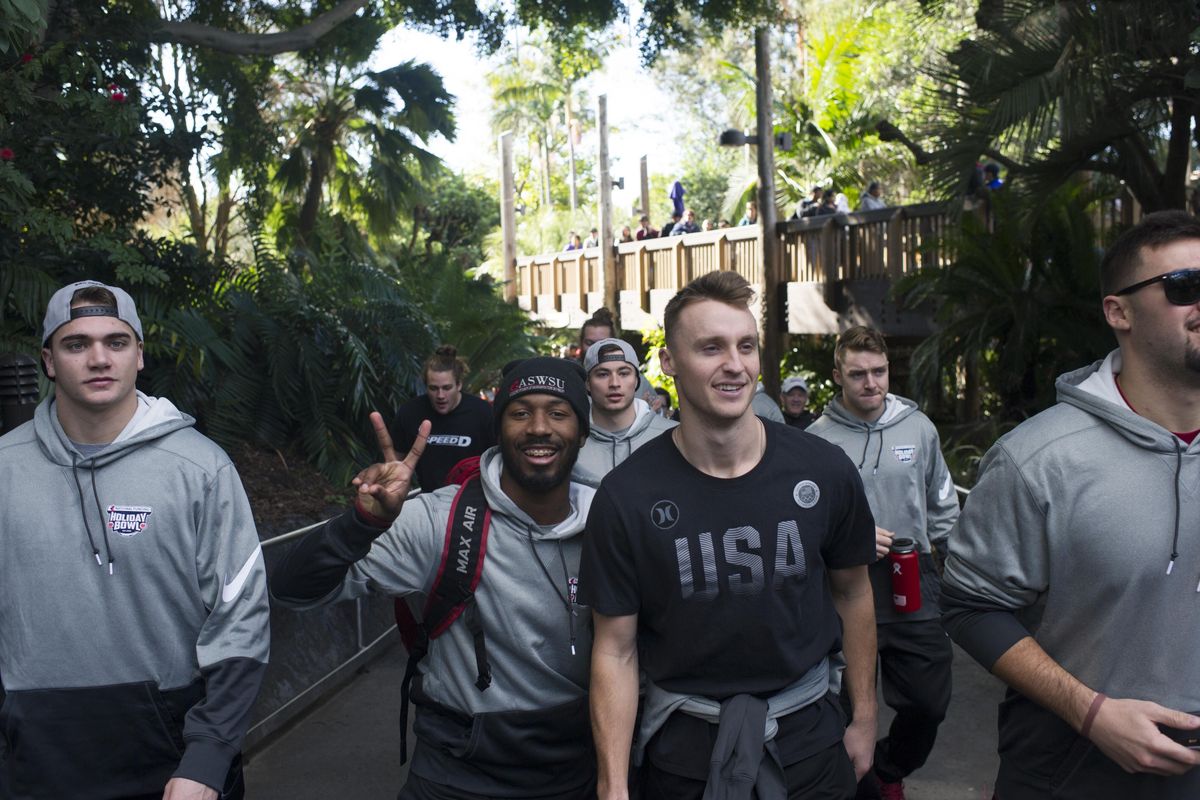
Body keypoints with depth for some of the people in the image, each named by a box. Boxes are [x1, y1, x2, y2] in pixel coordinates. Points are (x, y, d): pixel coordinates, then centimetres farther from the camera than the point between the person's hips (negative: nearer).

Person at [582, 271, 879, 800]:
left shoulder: (824, 472, -11)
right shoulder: (626, 496, -16)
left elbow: (852, 593, 5)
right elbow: (616, 650, -11)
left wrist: (864, 719, 10)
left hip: (808, 735, 2)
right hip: (682, 746, -1)